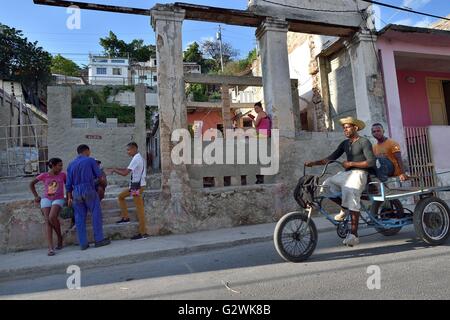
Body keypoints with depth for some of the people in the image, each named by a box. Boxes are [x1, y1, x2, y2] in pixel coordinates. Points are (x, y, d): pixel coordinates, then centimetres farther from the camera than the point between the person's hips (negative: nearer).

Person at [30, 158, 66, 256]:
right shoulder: (44, 175, 1)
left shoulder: (63, 175, 2)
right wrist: (36, 196, 7)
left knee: (52, 217, -27)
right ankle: (51, 248, -20)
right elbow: (32, 183, 13)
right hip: (46, 200, 1)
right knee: (47, 221, -16)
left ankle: (60, 237, -2)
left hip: (58, 200, -1)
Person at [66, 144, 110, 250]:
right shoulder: (90, 160, 0)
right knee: (96, 215, 2)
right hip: (89, 190, -5)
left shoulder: (71, 164, 13)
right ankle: (99, 239, 2)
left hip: (76, 192, 5)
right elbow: (99, 175, 4)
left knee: (80, 218, 6)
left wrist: (69, 198, 15)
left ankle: (83, 243, 10)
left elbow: (68, 183, 11)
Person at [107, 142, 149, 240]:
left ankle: (143, 233, 0)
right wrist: (115, 168, 10)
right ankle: (125, 217, 23)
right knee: (121, 196, 19)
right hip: (135, 185, 10)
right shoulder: (138, 158, 14)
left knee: (139, 209, -6)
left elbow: (125, 173, -20)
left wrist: (114, 170, -6)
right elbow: (127, 169, 18)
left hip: (138, 186, -10)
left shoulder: (136, 159, -18)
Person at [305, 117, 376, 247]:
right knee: (327, 184, -13)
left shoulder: (364, 142, -2)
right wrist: (314, 163, -4)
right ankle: (344, 208, 9)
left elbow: (371, 162, -11)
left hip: (359, 173, -7)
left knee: (351, 194, -32)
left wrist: (351, 164, -14)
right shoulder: (345, 143, 17)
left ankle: (353, 234, -30)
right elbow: (331, 158, 9)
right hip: (346, 173, 7)